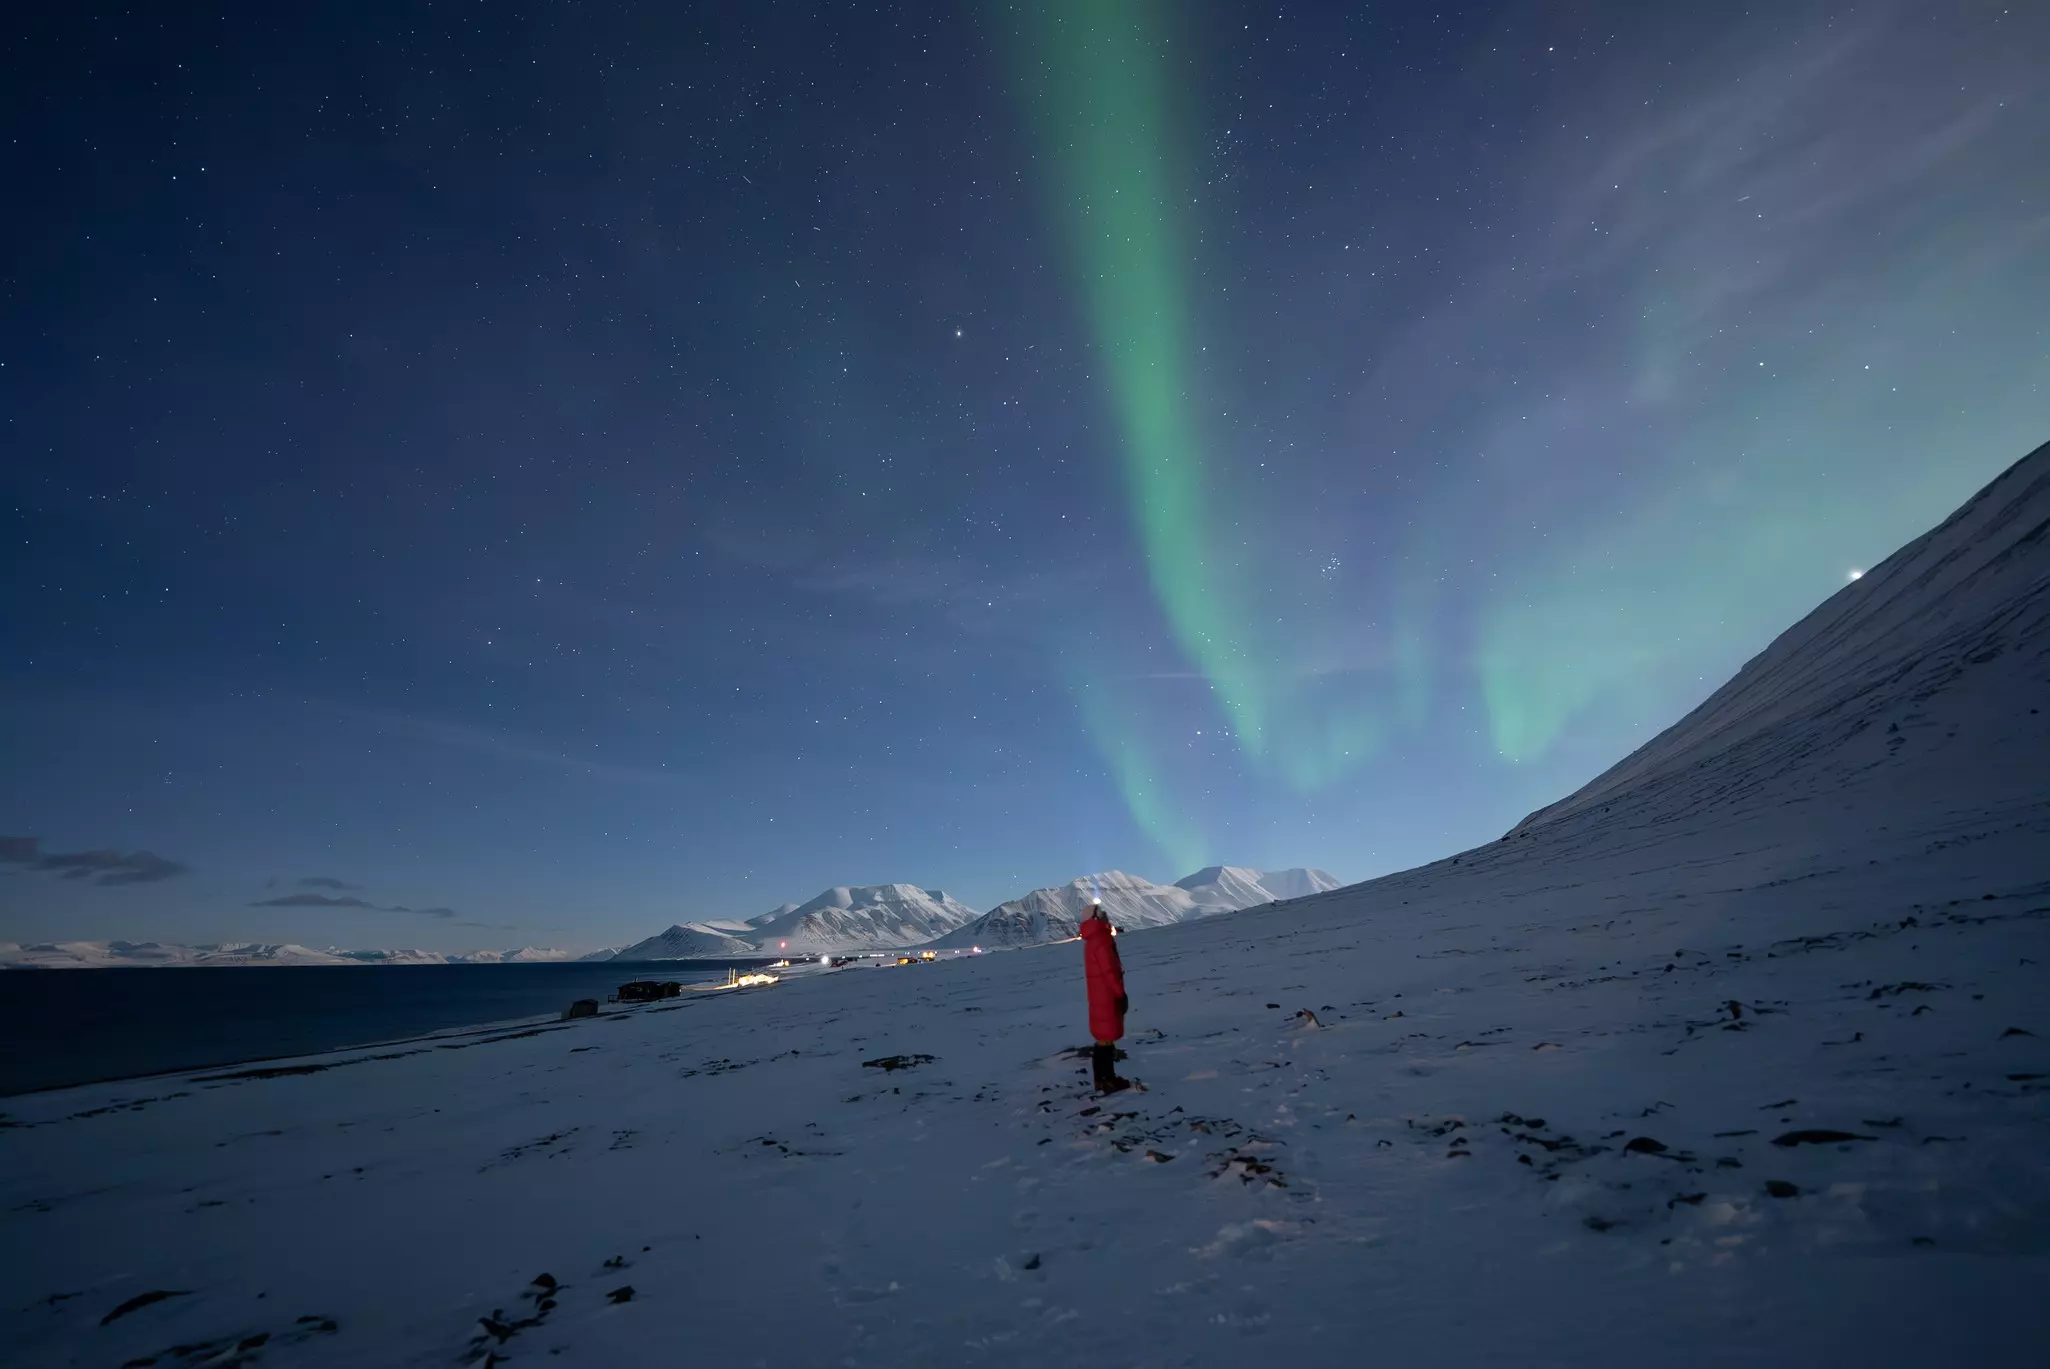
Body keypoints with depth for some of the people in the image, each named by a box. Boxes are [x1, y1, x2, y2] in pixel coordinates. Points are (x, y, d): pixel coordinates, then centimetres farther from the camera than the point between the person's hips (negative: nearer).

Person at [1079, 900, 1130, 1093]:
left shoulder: (1092, 941, 12)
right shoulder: (1101, 940, -19)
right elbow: (1110, 971, -21)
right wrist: (1121, 993, -15)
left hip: (1100, 996, 9)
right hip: (1106, 997, -9)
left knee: (1104, 1037, 15)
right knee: (1107, 1037, -2)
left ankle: (1104, 1078, 22)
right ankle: (1107, 1081, 4)